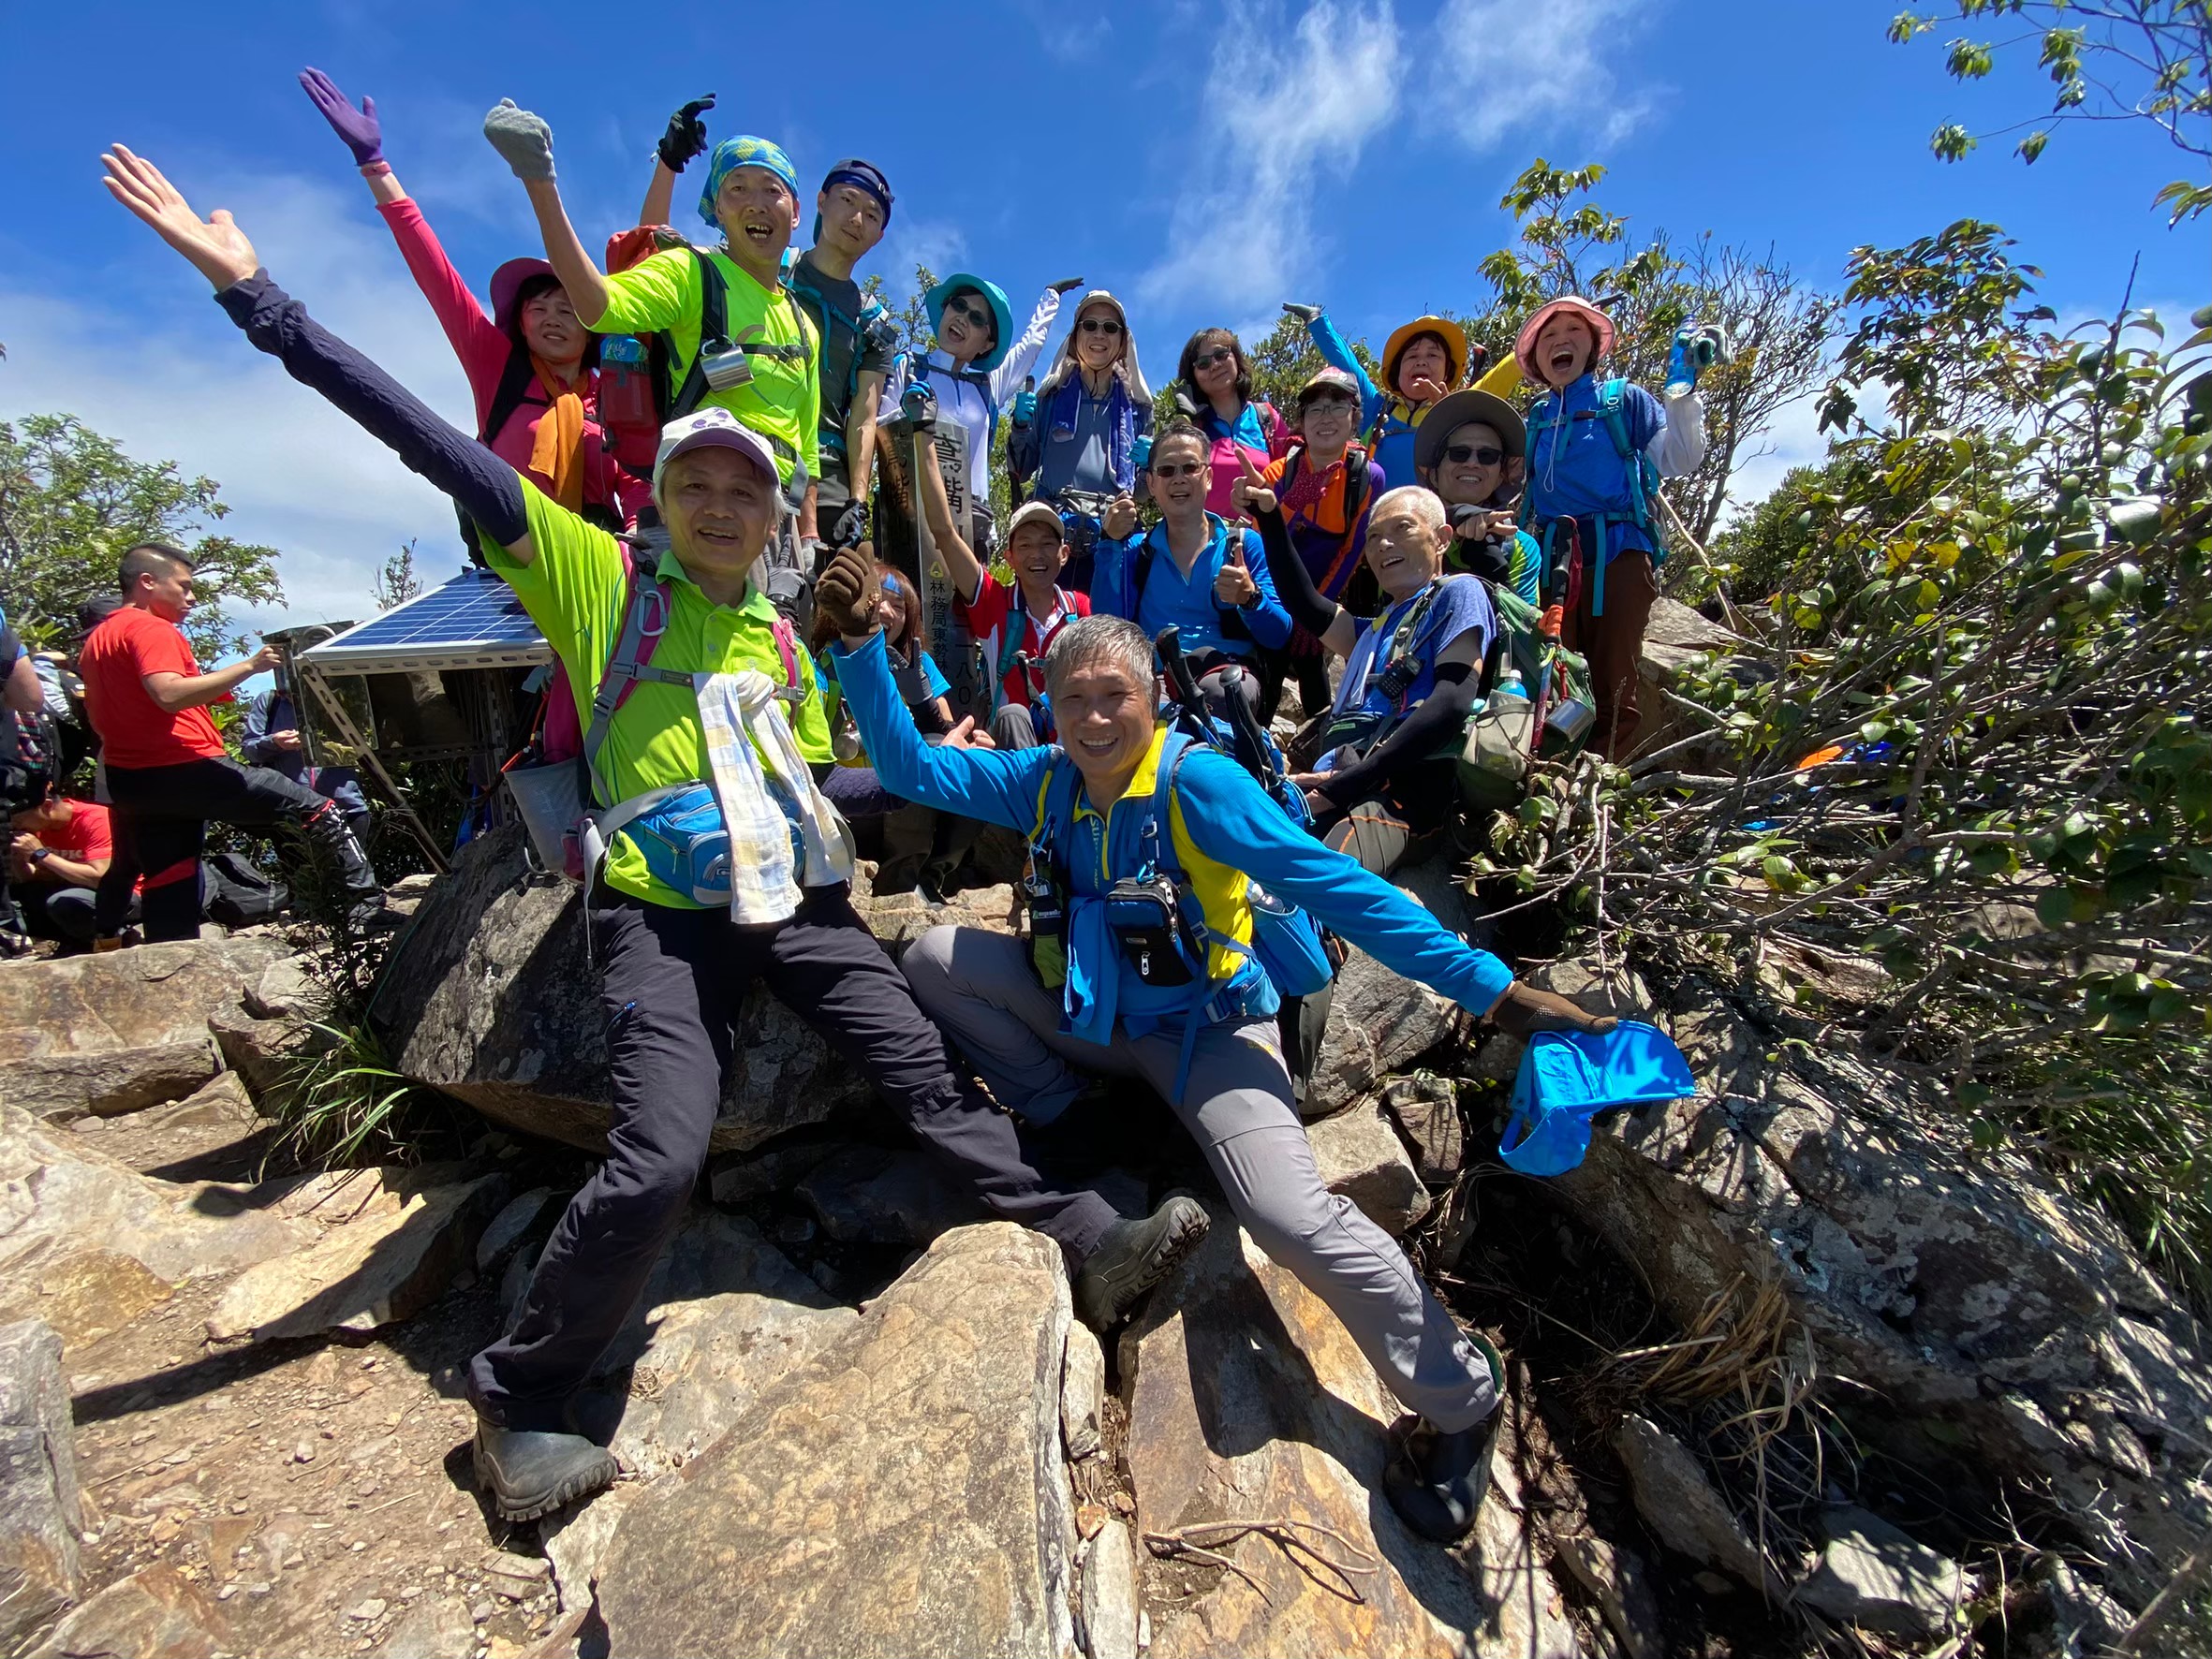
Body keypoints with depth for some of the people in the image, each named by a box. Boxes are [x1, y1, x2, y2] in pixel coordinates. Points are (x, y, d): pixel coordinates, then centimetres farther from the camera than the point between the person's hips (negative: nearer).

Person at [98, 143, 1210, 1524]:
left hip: (798, 902, 4)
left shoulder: (780, 635, 18)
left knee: (931, 1075, -1)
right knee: (661, 1158, -15)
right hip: (663, 910, -4)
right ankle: (521, 1398, 10)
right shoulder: (597, 578, 6)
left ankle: (1091, 1245, 8)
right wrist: (259, 297, -5)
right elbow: (451, 458, -1)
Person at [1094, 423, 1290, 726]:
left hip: (1229, 672, -1)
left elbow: (1279, 637, 5)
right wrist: (1112, 543, 1)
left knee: (1219, 689, -38)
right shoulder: (1136, 551, 19)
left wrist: (1250, 598, -16)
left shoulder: (1245, 544, 14)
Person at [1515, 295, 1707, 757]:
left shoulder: (1623, 399, 13)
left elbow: (1680, 460, 4)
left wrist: (1683, 389, -7)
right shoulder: (1534, 420, 21)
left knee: (1614, 688, -8)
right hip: (1554, 560, 3)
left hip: (1618, 554, -2)